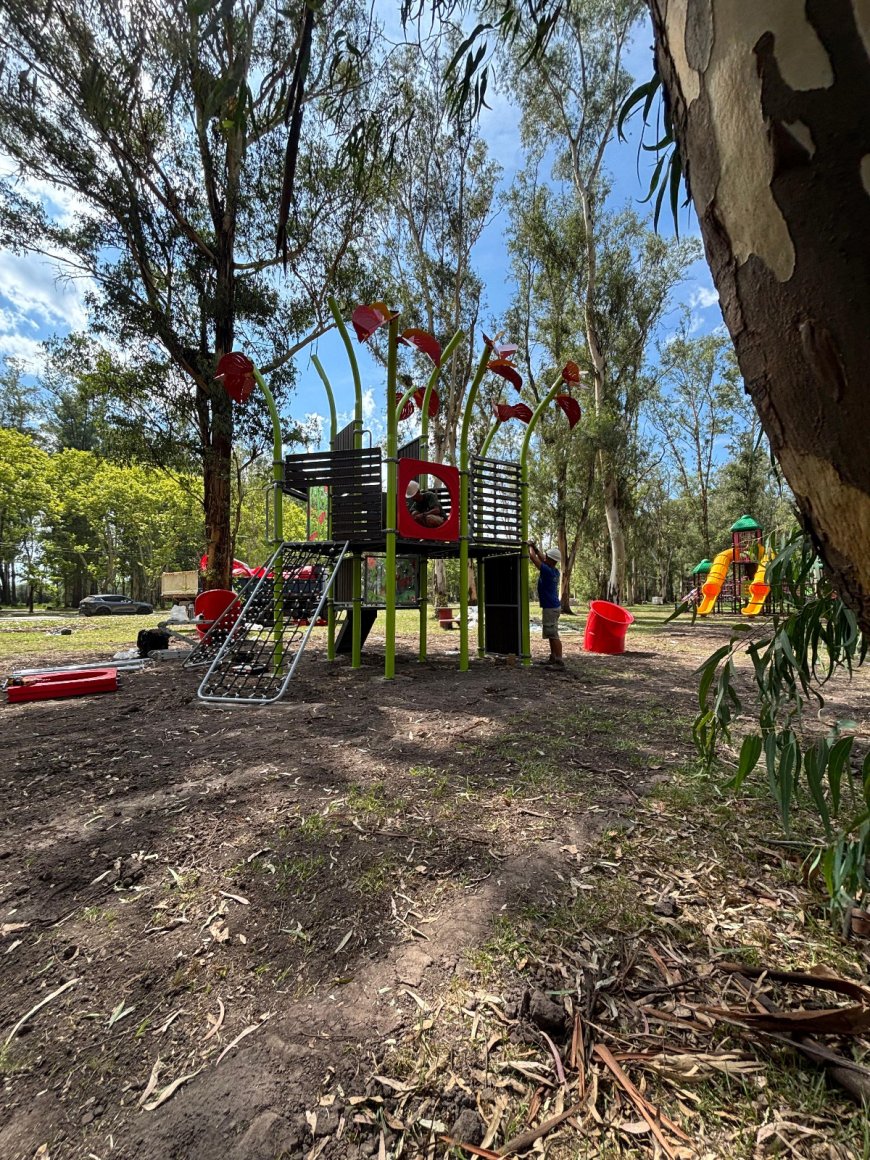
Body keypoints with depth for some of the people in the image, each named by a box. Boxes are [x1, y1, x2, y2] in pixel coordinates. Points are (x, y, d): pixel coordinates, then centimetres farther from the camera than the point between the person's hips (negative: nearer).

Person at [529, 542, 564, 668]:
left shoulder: (548, 571, -20)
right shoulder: (555, 571, 6)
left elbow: (533, 557, -16)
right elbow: (542, 558, 23)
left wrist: (531, 548, 1)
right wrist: (536, 547, 22)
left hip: (550, 608, -10)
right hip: (552, 606, 10)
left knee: (553, 635, -8)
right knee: (551, 634, 17)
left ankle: (559, 662, -7)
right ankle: (553, 658, 26)